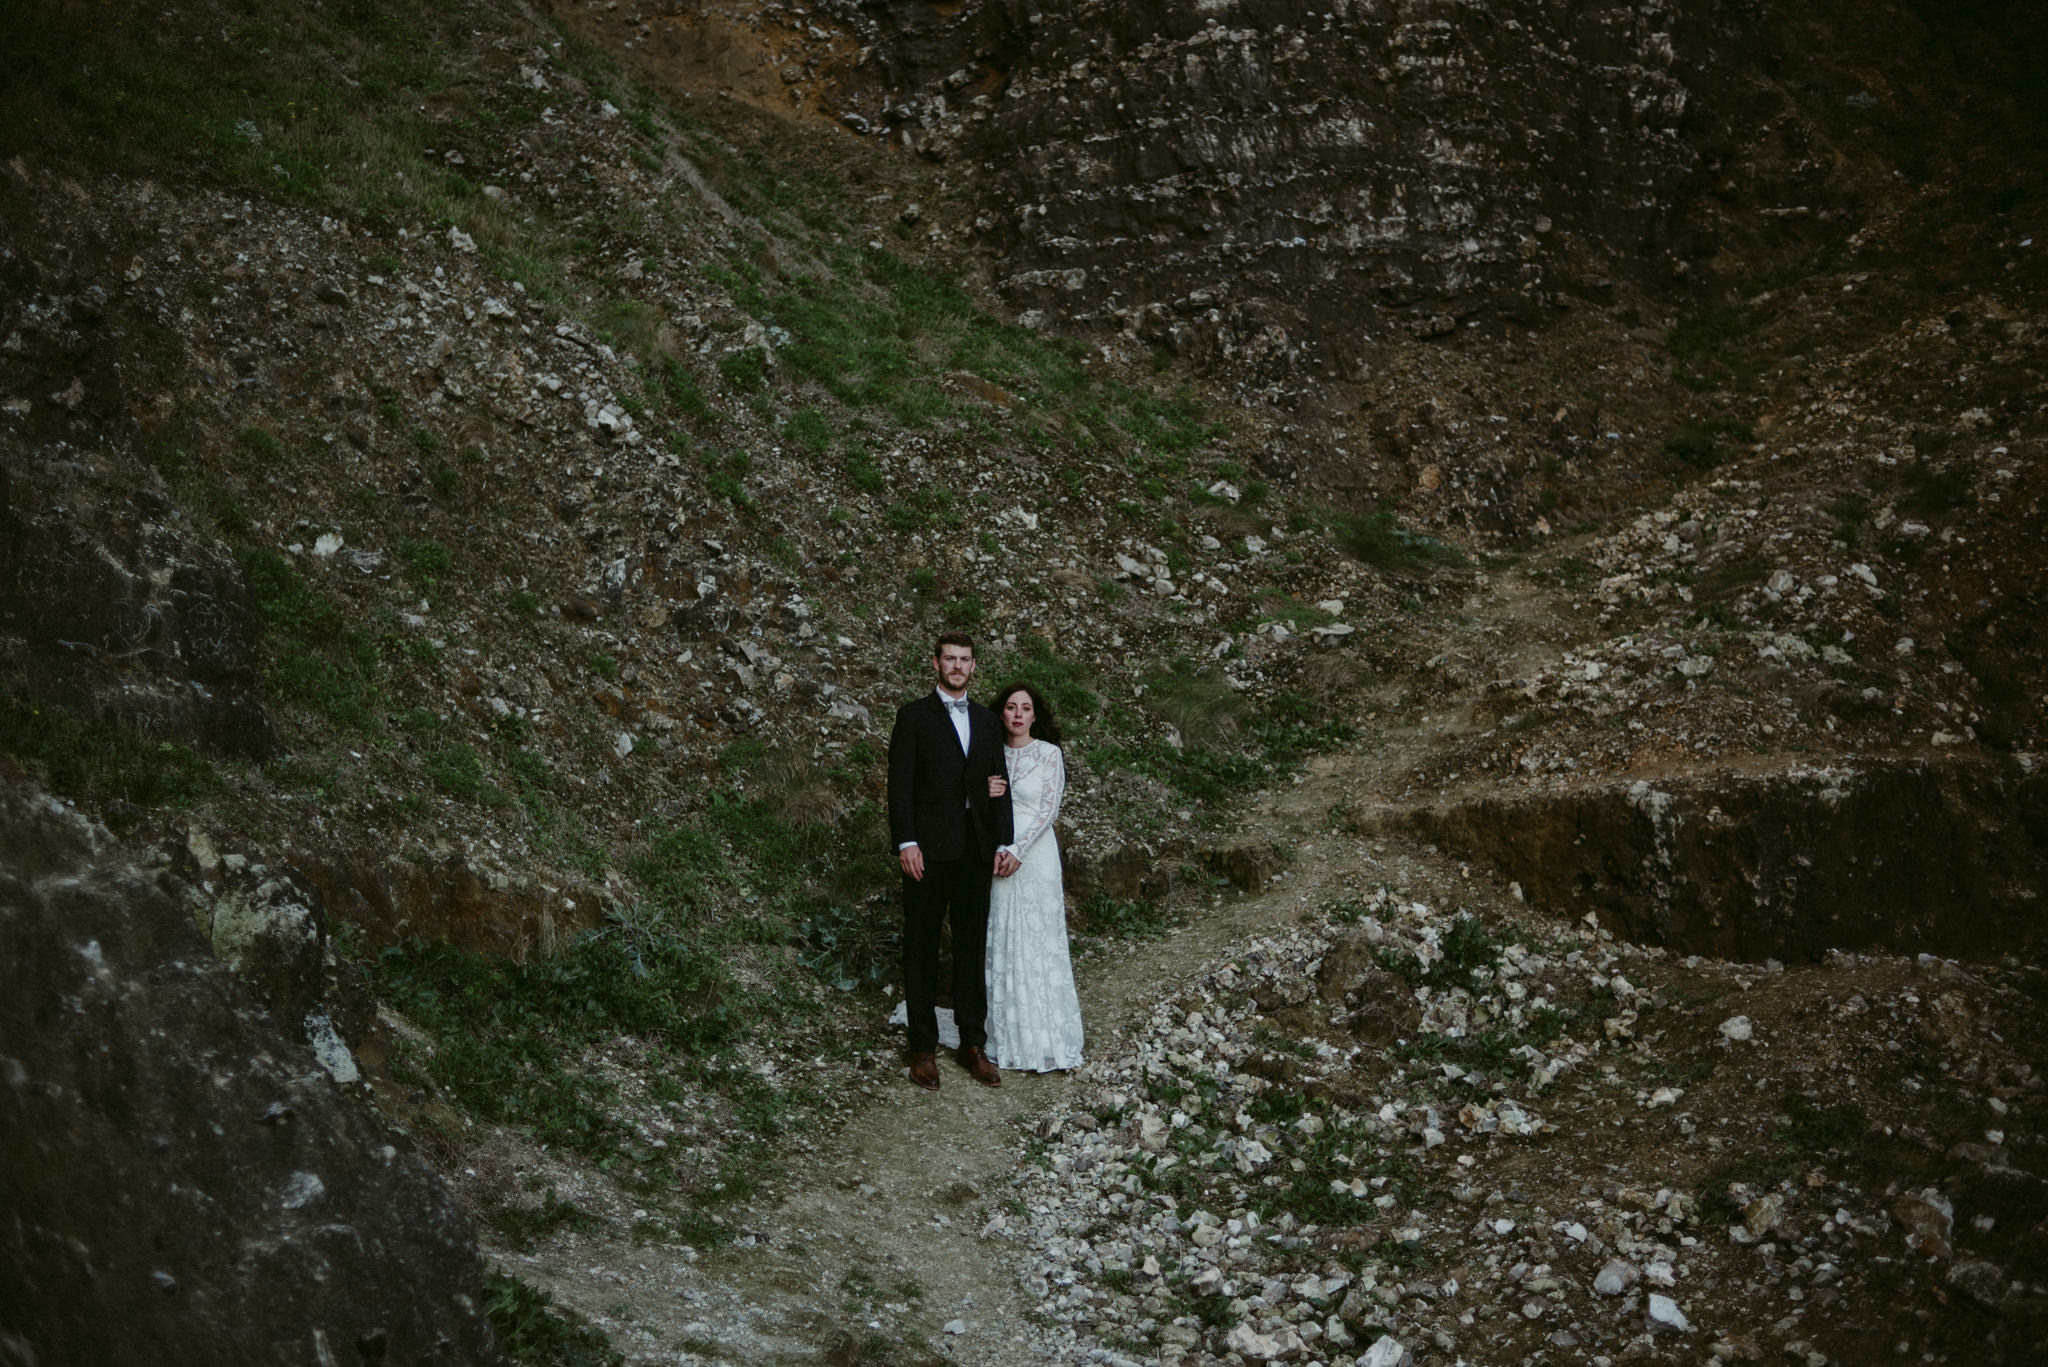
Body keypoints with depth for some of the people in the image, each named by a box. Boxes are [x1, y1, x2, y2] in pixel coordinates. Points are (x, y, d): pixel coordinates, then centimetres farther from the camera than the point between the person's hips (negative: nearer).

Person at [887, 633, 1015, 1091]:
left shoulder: (986, 720, 15)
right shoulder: (914, 715, 1)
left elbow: (998, 784, 13)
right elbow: (900, 783, -5)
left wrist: (1004, 843, 4)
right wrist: (906, 842, -14)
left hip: (975, 850, 4)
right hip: (928, 850, -4)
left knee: (971, 948, 9)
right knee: (921, 949, 3)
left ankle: (973, 1045, 16)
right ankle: (923, 1049, 9)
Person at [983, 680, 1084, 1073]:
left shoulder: (1049, 754, -1)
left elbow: (1049, 809, -7)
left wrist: (1018, 849, -15)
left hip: (1034, 854, -3)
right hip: (996, 855, 4)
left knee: (1039, 942, -3)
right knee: (1000, 945, 4)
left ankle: (1046, 1041, 3)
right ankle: (1007, 1038, 11)